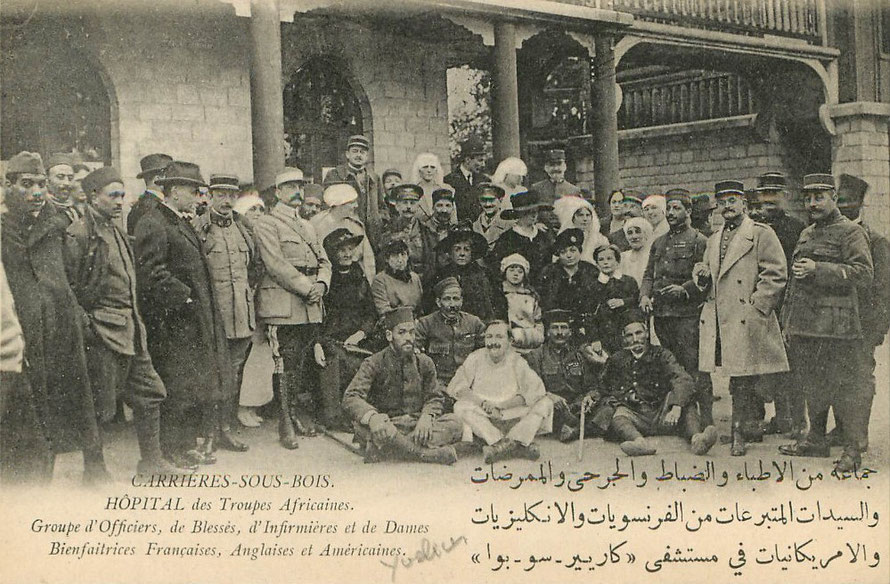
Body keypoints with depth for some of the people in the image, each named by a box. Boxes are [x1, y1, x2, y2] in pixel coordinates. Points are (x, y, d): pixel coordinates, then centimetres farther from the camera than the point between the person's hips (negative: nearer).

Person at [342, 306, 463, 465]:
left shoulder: (424, 363, 8)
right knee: (379, 429, -38)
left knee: (454, 423, -22)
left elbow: (435, 398, 11)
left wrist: (426, 417, -14)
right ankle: (429, 453, -22)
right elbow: (351, 398, -14)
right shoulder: (374, 364, -3)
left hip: (416, 426, 4)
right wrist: (371, 416, -37)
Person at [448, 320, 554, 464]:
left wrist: (500, 405, -18)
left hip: (513, 417, 0)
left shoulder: (516, 361, 1)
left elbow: (536, 390, -12)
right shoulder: (476, 359, 2)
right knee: (460, 407, -28)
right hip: (484, 418, 0)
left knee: (545, 403, -18)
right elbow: (457, 386, -6)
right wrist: (483, 403, -20)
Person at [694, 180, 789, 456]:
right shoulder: (714, 239, 21)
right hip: (719, 319, 6)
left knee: (743, 380, -7)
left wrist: (755, 307, -13)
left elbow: (776, 275, -8)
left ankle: (740, 433, -1)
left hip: (746, 320, -6)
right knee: (739, 380, 10)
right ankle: (750, 427, 20)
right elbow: (706, 272, 27)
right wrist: (702, 275, 3)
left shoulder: (762, 234, -2)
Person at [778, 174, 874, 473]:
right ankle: (816, 439, 27)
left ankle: (852, 450, 2)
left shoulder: (850, 232, -4)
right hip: (805, 325, 7)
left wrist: (819, 269, -20)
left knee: (845, 389, -5)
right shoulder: (806, 234, 19)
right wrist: (788, 319, 20)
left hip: (836, 327, -7)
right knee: (813, 386, 15)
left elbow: (864, 274, -16)